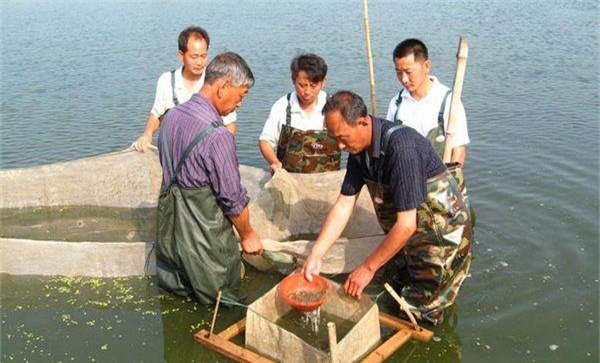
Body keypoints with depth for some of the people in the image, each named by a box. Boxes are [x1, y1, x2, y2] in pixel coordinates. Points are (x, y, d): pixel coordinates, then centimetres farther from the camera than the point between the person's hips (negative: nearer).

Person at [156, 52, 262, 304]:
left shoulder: (171, 116, -1)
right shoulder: (218, 136, -28)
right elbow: (233, 199, -19)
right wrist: (248, 235, -2)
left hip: (169, 225, 8)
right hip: (204, 234, -8)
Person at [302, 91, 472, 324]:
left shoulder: (401, 146, -33)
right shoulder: (360, 149, -6)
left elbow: (406, 225, -32)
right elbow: (343, 205, -3)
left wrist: (368, 268, -23)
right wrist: (316, 255, -9)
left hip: (442, 234, -8)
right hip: (403, 235, 8)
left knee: (420, 319, 3)